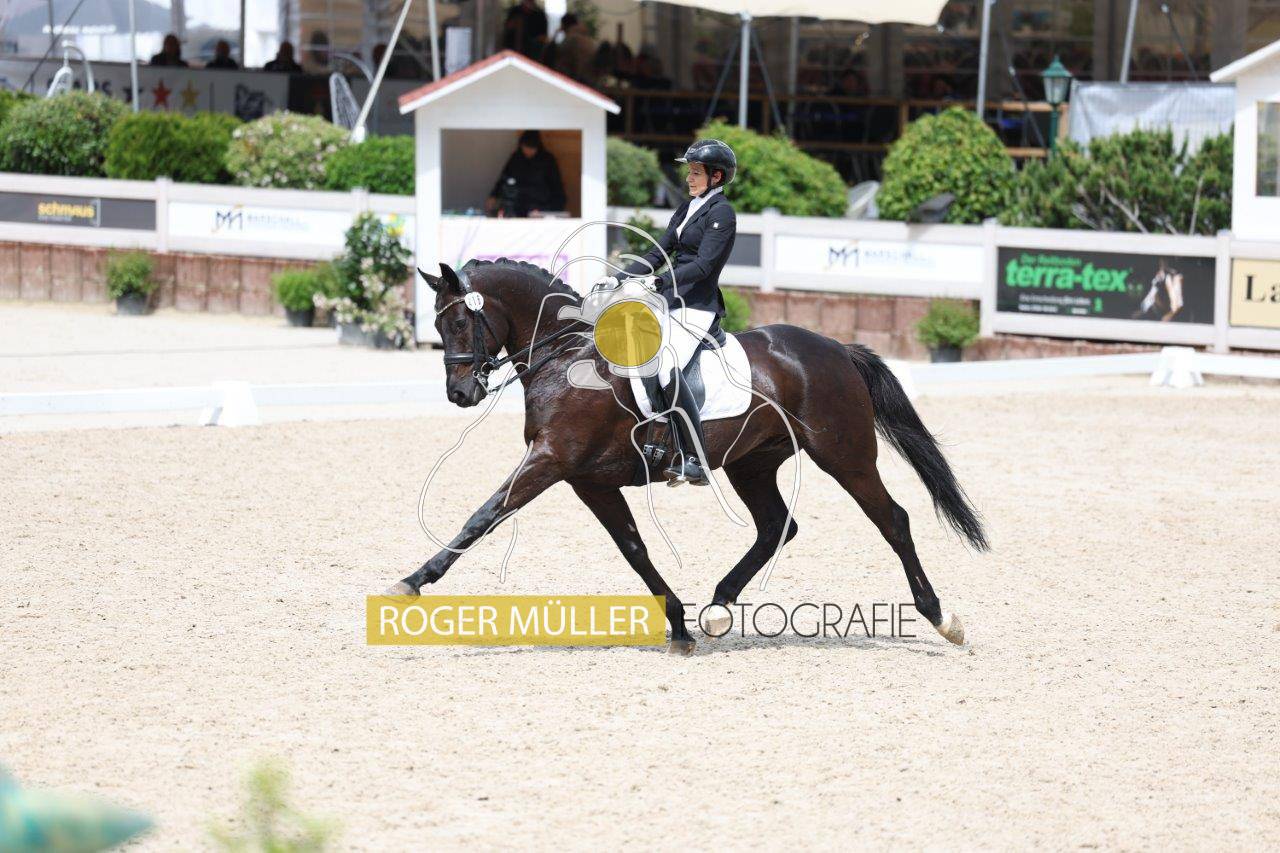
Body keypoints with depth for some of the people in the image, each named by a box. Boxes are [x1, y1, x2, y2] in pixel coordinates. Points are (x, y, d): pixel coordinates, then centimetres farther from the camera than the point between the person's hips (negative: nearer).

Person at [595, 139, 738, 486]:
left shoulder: (721, 213, -8)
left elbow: (703, 265, -18)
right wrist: (620, 279, 9)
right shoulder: (688, 208, 19)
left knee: (666, 367, -29)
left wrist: (659, 282, -28)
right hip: (670, 302, 10)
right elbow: (657, 255, 20)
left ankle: (694, 461, -27)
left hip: (697, 308, -10)